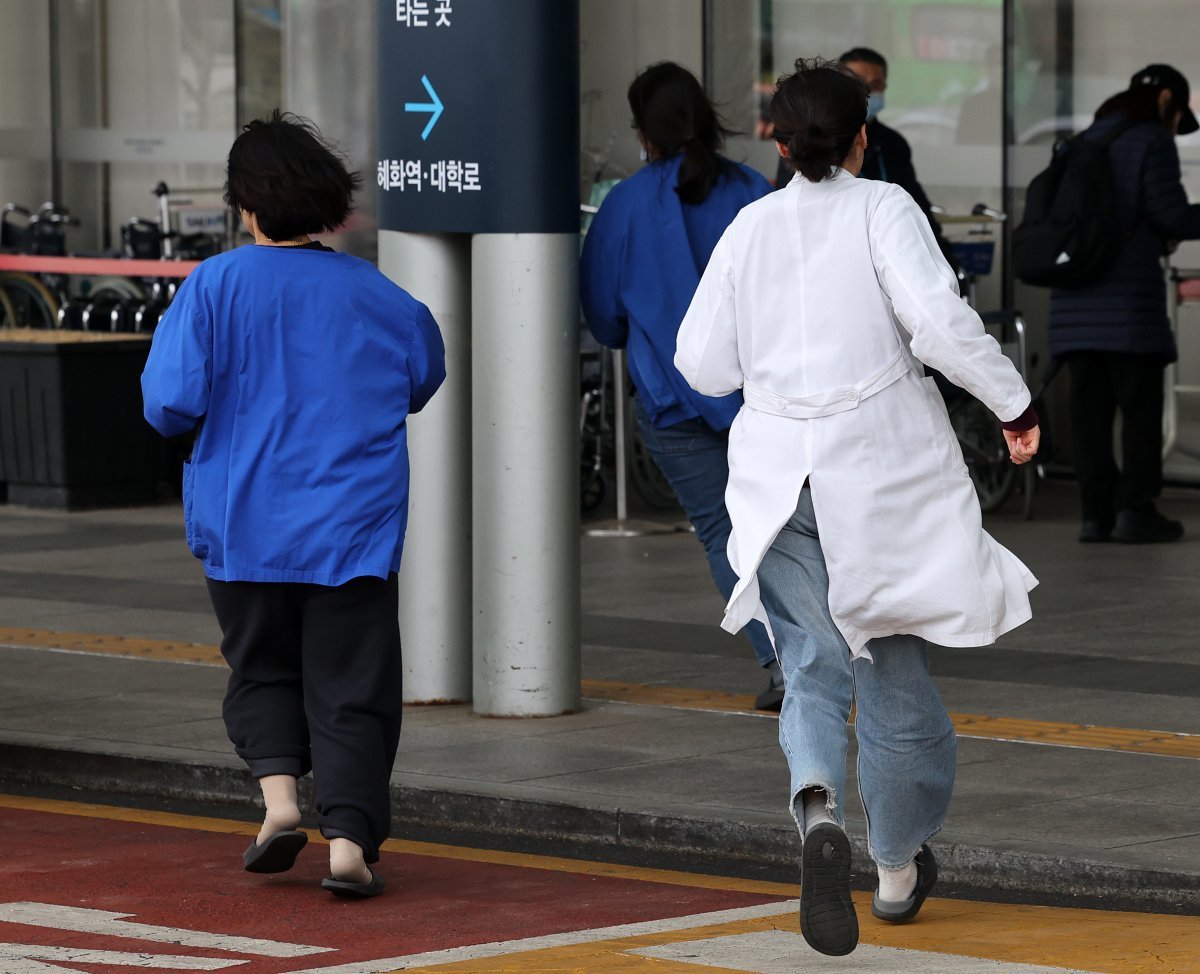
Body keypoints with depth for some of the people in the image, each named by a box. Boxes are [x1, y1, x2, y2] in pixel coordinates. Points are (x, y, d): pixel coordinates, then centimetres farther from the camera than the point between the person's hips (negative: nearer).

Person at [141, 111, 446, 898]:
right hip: (353, 529, 1)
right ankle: (349, 838, -9)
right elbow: (426, 378, 18)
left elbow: (171, 403, -13)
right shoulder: (377, 296, 1)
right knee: (352, 688, 3)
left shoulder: (215, 287, -8)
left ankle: (278, 789, -2)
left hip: (245, 527, 0)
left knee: (261, 671, 18)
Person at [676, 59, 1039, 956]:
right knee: (893, 663, 12)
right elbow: (940, 321, -18)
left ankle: (819, 804, -31)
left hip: (779, 470, 2)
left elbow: (704, 365, 4)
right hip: (880, 470, -2)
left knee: (814, 664, 1)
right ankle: (900, 867, 26)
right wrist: (1015, 404, -8)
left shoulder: (750, 227, 5)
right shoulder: (881, 209, -5)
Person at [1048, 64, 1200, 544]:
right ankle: (1135, 508, -5)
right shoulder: (1151, 142, -4)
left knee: (1089, 406, 6)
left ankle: (1096, 510, 5)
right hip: (1129, 299, -7)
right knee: (1140, 404, -1)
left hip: (1075, 298, 7)